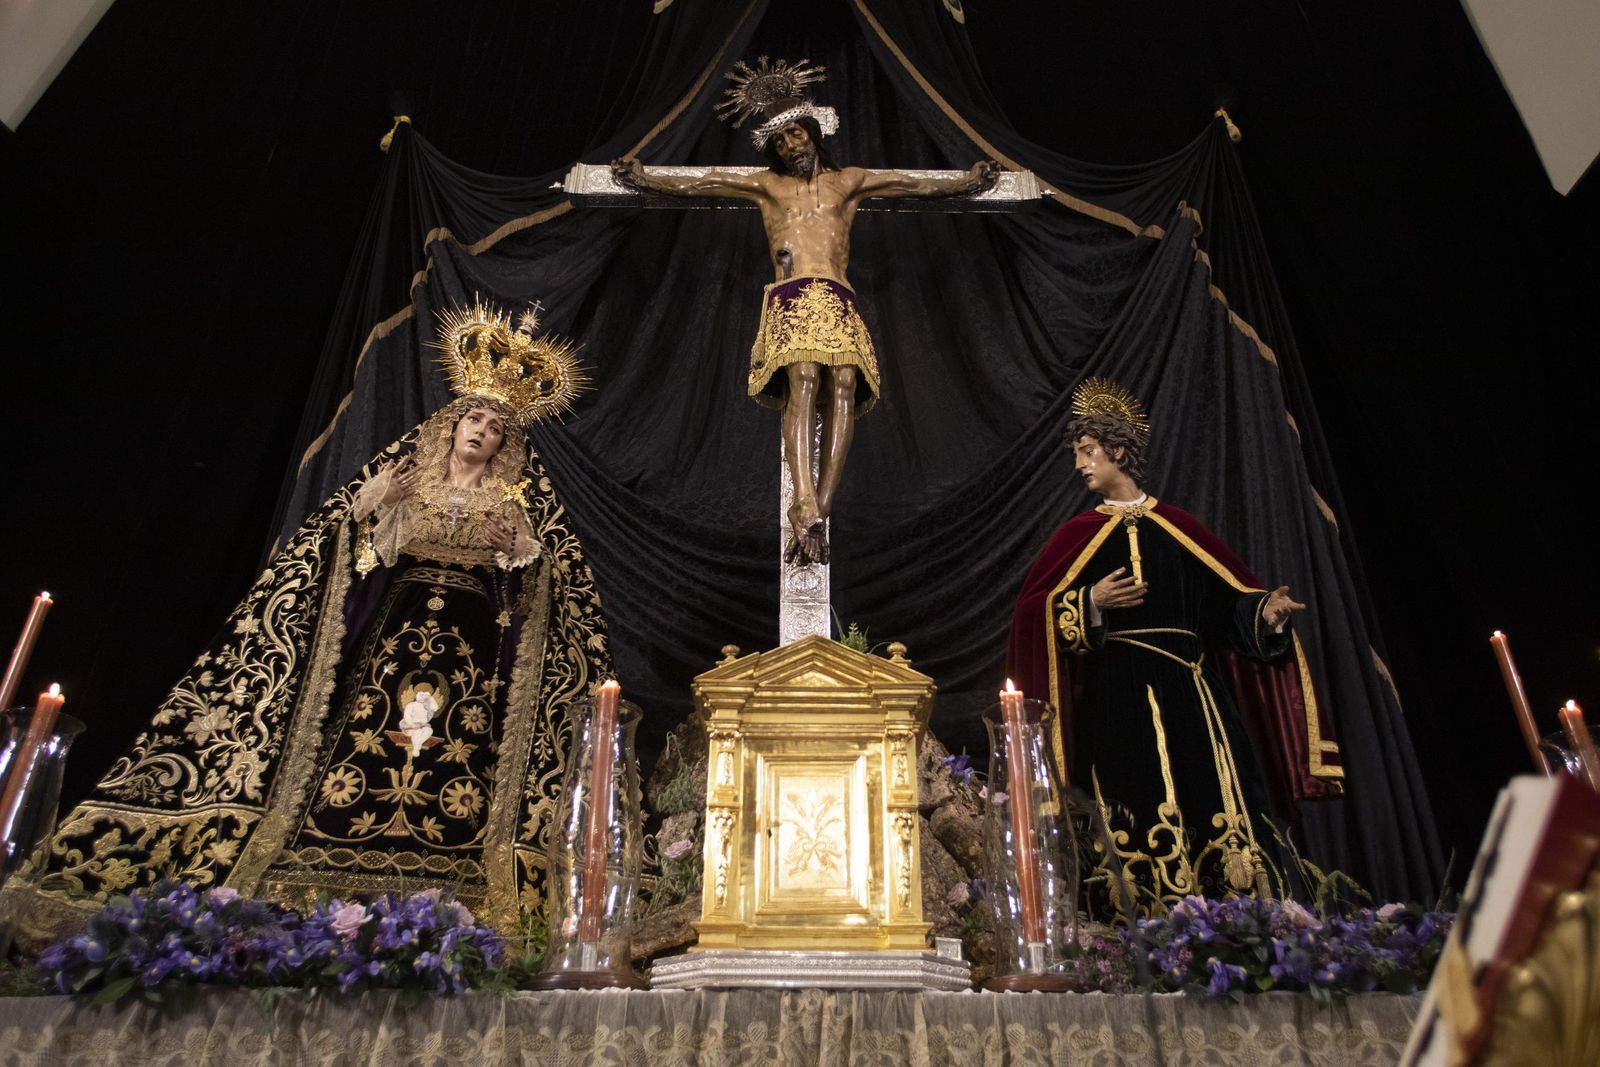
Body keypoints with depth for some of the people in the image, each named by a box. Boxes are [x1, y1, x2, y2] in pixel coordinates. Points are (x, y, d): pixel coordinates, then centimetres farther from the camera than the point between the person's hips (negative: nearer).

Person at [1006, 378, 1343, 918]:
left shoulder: (1178, 526, 13)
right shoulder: (1079, 534, 9)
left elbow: (1229, 598, 10)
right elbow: (1034, 610, 1)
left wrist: (1267, 611, -8)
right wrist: (1090, 602, -13)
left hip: (1188, 691, 2)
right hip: (1118, 697, -1)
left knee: (1212, 805, -4)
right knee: (1139, 818, -7)